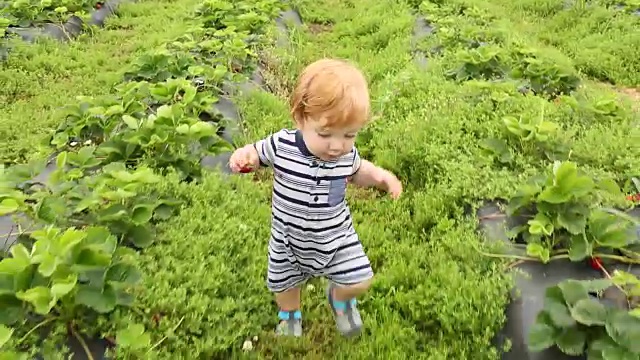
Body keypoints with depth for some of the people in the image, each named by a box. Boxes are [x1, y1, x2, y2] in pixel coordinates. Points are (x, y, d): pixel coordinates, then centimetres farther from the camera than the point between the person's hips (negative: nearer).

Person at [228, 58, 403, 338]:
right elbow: (257, 153, -7)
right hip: (289, 240, 0)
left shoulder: (347, 154, -19)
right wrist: (242, 156, -31)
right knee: (285, 285, 23)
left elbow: (357, 172, 4)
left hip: (336, 236, 1)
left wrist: (380, 175, -15)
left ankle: (340, 297, 42)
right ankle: (290, 316, 59)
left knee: (358, 283, 4)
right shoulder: (281, 145, -27)